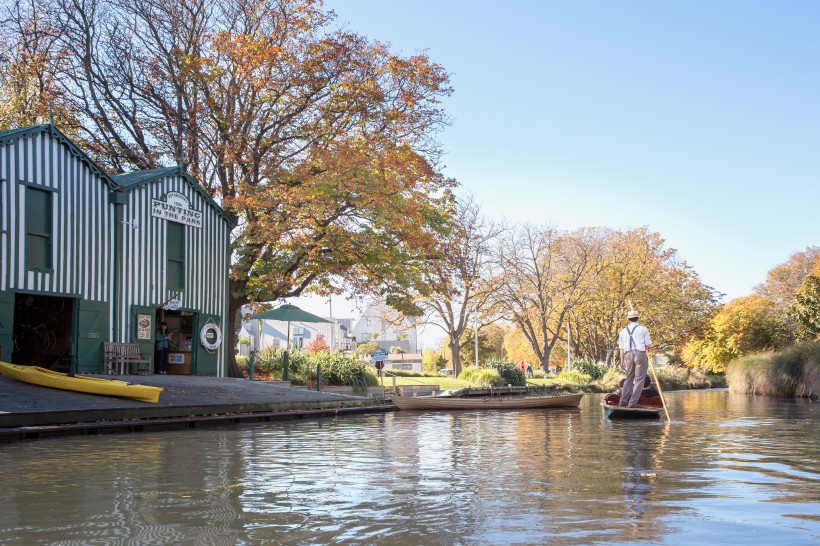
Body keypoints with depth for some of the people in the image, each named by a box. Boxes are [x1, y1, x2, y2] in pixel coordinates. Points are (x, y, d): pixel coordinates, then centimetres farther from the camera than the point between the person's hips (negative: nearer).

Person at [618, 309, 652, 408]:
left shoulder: (623, 331, 12)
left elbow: (621, 348, 11)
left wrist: (622, 361, 16)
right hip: (640, 354, -4)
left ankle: (623, 400, 10)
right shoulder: (643, 329, 0)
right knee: (639, 379, -1)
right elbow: (648, 344, -2)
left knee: (629, 378, 15)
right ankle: (633, 402, -6)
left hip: (628, 355, 4)